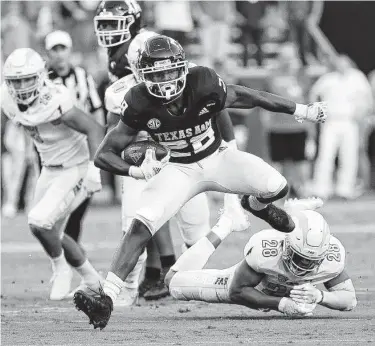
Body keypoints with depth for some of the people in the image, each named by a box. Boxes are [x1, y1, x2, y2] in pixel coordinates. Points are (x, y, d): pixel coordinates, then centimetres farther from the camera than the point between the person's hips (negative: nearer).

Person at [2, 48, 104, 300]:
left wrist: (94, 168, -33)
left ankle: (61, 270, 6)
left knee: (40, 222, -21)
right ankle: (92, 280, 35)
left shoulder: (55, 103, -30)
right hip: (50, 170, 8)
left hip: (76, 169, -8)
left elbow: (94, 130, -24)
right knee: (52, 234, 15)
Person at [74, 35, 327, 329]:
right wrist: (135, 170, -38)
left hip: (217, 158, 1)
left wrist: (302, 111, -1)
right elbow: (105, 155, -18)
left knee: (277, 188, -17)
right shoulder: (140, 105, -23)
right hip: (180, 170, -1)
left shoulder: (203, 85, -26)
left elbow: (248, 99, -10)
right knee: (141, 225, -21)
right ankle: (107, 299, -23)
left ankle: (256, 204, 24)